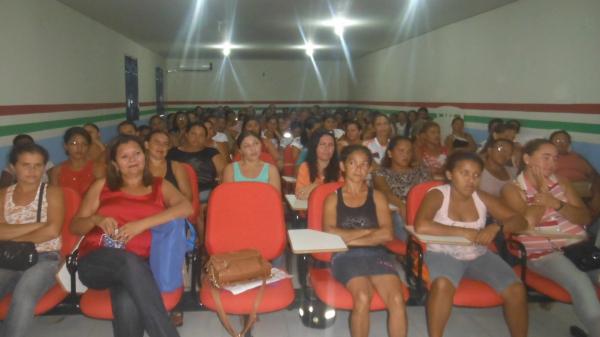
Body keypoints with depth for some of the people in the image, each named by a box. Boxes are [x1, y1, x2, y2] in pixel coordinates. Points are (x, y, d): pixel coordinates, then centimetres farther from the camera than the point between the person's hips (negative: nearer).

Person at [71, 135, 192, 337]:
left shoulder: (160, 186, 15)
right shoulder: (101, 186, 17)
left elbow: (186, 208, -5)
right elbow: (75, 226, 17)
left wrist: (141, 224, -15)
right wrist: (96, 219, -7)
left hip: (138, 266, 0)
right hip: (96, 263, 1)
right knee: (129, 260, -38)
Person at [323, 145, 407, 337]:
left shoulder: (377, 197, 16)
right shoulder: (333, 198, 13)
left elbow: (386, 234, 1)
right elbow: (330, 234, -4)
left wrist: (350, 239, -5)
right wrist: (368, 231, -2)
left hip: (376, 254, 2)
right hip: (346, 256, -1)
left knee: (397, 300, -26)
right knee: (363, 297, -31)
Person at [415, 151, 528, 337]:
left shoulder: (483, 198, 1)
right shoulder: (437, 195, -13)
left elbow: (520, 221, 2)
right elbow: (421, 226, -30)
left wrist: (496, 227, -21)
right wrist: (464, 232, -27)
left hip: (479, 256, 5)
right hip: (443, 254, -4)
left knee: (517, 290, -15)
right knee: (443, 284, -37)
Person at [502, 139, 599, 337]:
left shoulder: (561, 181, 13)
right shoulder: (512, 189, 0)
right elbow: (528, 222, -15)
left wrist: (557, 203, -13)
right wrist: (542, 189, -5)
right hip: (543, 254, -5)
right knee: (581, 283, -30)